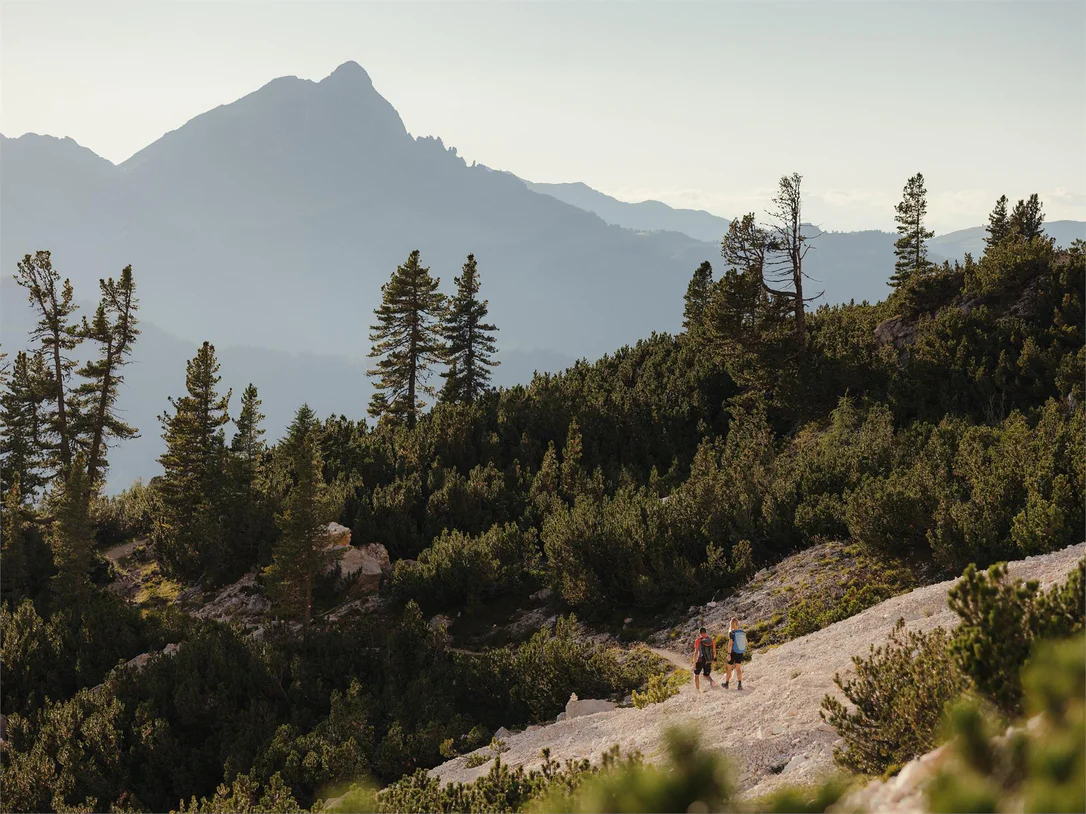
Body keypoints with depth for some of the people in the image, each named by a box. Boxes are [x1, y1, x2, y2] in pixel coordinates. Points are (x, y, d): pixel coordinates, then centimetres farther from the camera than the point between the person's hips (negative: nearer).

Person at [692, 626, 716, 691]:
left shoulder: (698, 640, -7)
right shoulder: (711, 639, 4)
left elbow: (696, 652, -12)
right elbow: (714, 652, 9)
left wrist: (694, 662, -10)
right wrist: (713, 661, 21)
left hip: (700, 661, -4)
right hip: (709, 661, 4)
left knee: (696, 675, 18)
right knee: (706, 675, 22)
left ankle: (697, 690, 15)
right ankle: (712, 681, -9)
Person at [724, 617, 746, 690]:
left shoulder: (732, 633, -15)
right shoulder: (743, 632, 1)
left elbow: (730, 644, -20)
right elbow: (746, 642, 11)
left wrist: (729, 654, -17)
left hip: (733, 653, -4)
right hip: (741, 653, 4)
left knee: (729, 669, 12)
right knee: (738, 669, 8)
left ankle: (726, 684, 24)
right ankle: (740, 684, -6)